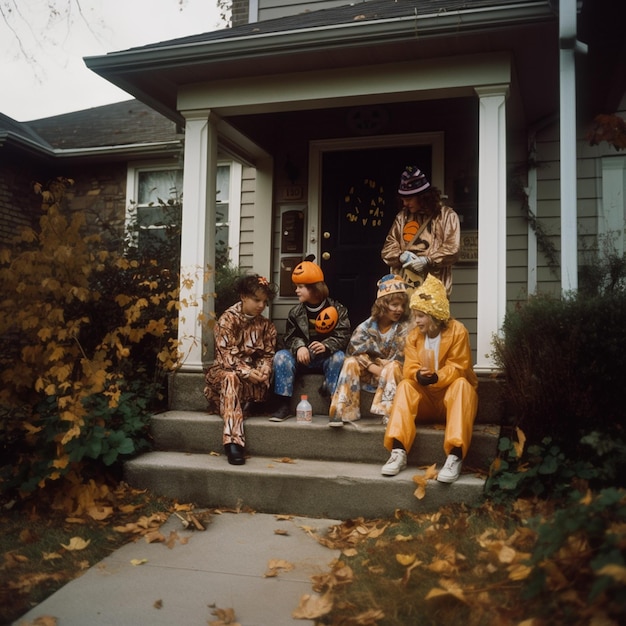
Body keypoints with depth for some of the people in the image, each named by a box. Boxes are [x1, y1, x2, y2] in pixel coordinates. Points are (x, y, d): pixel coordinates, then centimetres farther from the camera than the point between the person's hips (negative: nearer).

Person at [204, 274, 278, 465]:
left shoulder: (266, 325, 8)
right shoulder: (227, 319, -6)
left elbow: (268, 355, 4)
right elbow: (226, 354, -15)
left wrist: (262, 372, -18)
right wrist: (246, 372, -26)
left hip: (253, 372, 4)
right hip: (226, 370, -4)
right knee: (231, 378, -40)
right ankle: (233, 441, -48)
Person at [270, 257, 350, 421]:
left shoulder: (337, 309, -6)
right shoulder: (296, 312, 3)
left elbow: (342, 336, -13)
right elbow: (290, 337, 1)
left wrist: (326, 346, -34)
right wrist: (299, 347, -24)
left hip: (327, 357, -2)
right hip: (304, 358, 3)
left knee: (339, 357, -35)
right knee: (281, 356, -24)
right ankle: (284, 405, -21)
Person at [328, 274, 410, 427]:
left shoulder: (405, 328, -7)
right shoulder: (367, 326, -4)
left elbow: (401, 358, -14)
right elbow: (355, 350, -12)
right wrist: (374, 368, -22)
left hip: (392, 374, -2)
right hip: (368, 373, 2)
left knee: (393, 366, -33)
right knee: (351, 362, -23)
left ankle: (389, 413, -32)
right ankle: (342, 411, -26)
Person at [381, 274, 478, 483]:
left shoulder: (457, 331, -11)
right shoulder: (413, 336, 1)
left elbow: (458, 368, -19)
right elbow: (409, 369, -9)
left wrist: (436, 378, -37)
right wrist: (419, 376, -34)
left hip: (451, 395, -3)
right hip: (425, 399, 3)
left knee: (462, 384, -35)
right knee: (405, 386, -24)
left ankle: (455, 457, -45)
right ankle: (398, 452, -35)